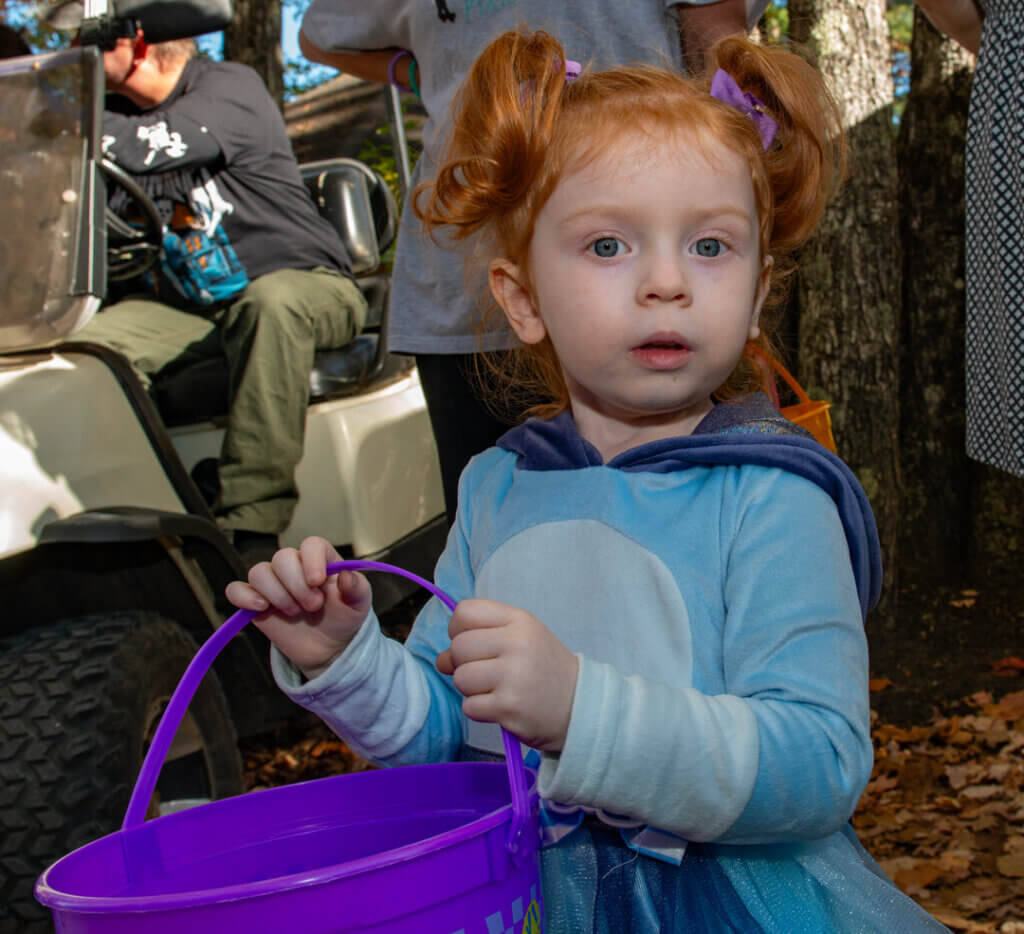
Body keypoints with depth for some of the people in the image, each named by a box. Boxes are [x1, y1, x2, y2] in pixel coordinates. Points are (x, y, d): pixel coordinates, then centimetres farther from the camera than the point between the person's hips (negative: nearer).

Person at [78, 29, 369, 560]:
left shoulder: (231, 88, -10)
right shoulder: (116, 113, 10)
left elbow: (143, 148, -26)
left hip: (301, 283, -6)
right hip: (186, 307, 6)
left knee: (271, 301, -40)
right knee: (86, 348, -19)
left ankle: (253, 530, -44)